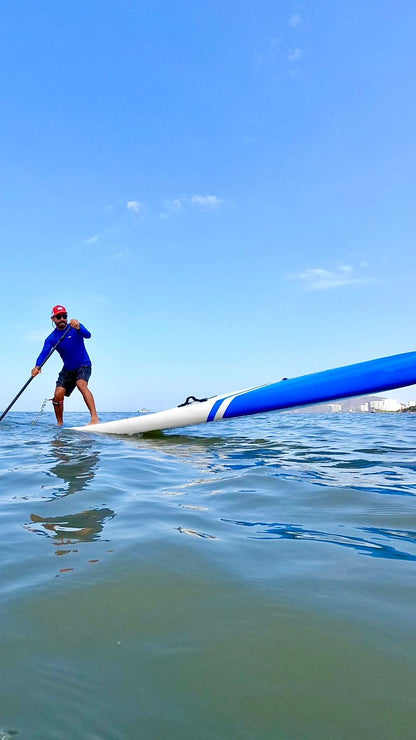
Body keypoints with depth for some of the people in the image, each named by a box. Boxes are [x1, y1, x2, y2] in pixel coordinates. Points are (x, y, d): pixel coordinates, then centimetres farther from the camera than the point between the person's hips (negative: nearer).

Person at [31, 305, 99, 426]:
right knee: (58, 394, -7)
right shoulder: (51, 338, -3)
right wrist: (37, 366, -39)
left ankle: (94, 418, -39)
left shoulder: (76, 327, -9)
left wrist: (78, 327, -51)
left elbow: (87, 335, -29)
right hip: (67, 369, 4)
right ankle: (60, 423, 15)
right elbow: (44, 353, -19)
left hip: (83, 366, -4)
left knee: (81, 384, -31)